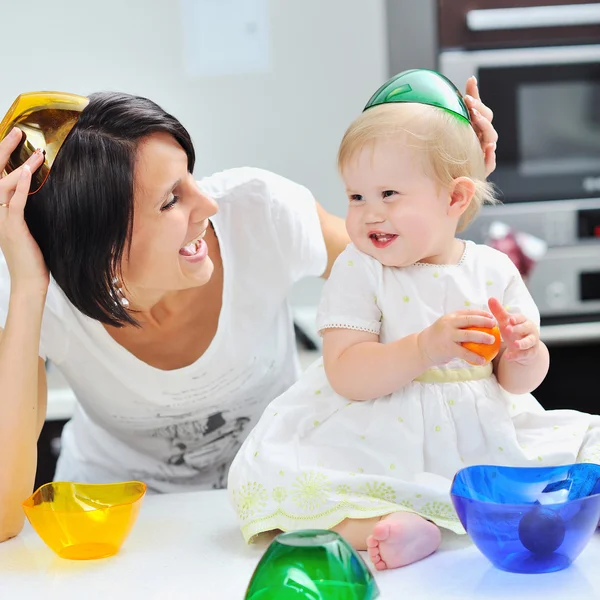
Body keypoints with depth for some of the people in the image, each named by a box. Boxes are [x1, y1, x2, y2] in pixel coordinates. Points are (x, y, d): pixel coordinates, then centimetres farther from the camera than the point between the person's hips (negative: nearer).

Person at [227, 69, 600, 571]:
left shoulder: (493, 270, 1)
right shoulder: (359, 270, -5)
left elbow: (519, 382, 7)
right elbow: (345, 375, -16)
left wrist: (524, 355, -17)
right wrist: (427, 347, -29)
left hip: (484, 433, 2)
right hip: (381, 446, -2)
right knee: (264, 474, -25)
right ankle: (400, 525, -35)